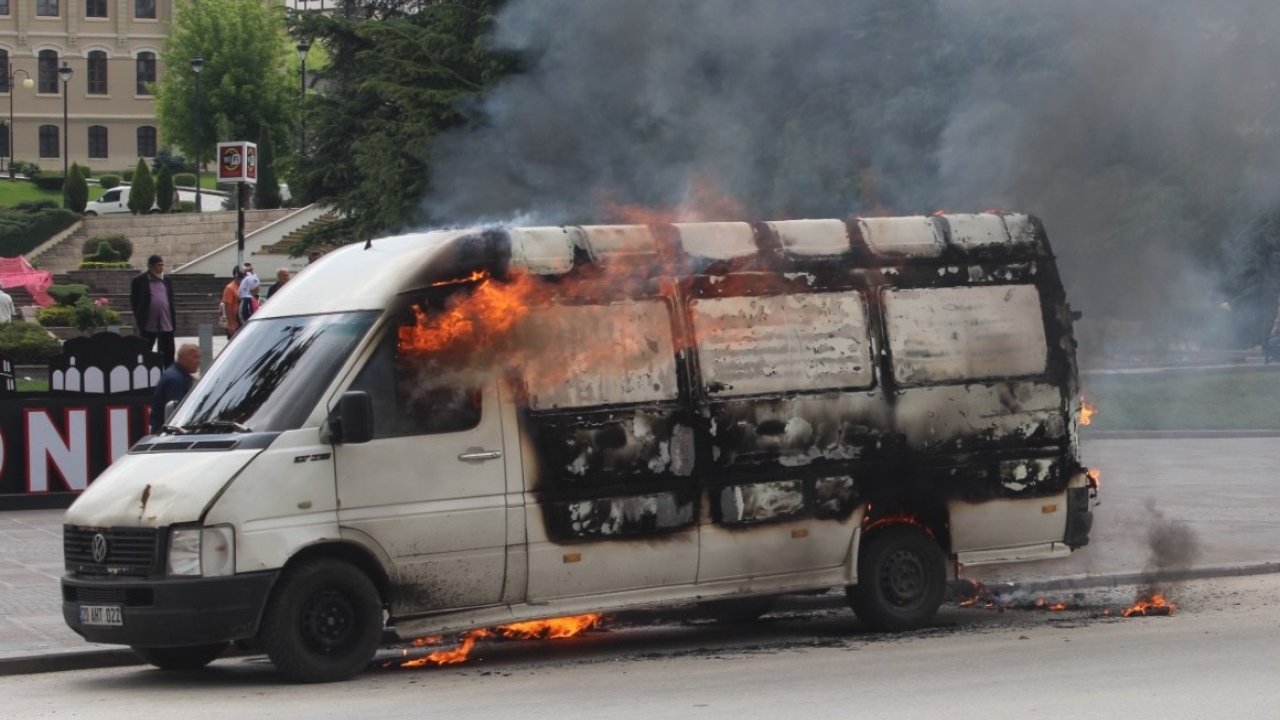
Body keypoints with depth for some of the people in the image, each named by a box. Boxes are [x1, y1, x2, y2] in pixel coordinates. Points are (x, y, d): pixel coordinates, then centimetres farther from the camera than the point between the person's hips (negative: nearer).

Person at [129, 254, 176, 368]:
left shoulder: (166, 281, 13)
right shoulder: (139, 281, -2)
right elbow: (134, 301, -1)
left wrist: (174, 319, 9)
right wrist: (139, 319, -7)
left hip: (166, 324, 4)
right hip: (149, 324, -4)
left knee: (168, 354, 5)